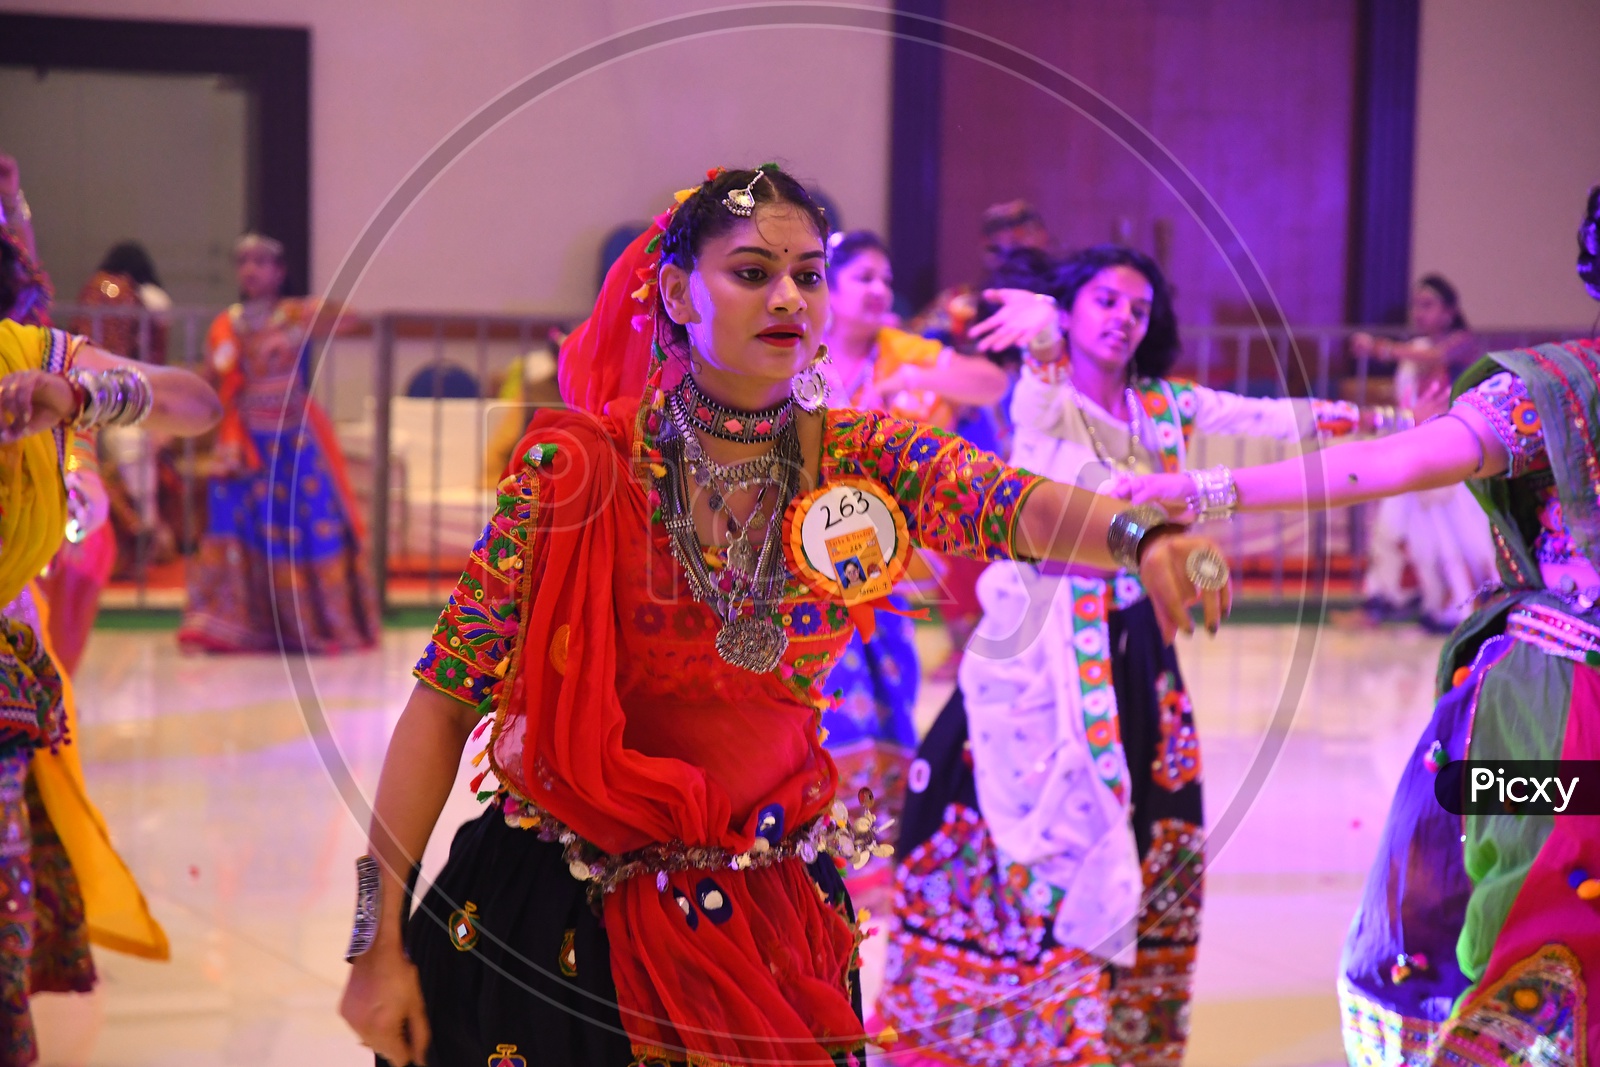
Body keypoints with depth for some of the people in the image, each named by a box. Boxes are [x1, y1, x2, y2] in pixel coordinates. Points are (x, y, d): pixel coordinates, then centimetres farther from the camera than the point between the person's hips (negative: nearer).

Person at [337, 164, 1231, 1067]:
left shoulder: (860, 461, -4)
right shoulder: (580, 468, -13)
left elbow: (1014, 503, -23)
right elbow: (448, 697, -11)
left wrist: (1143, 537, -46)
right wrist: (381, 942, -14)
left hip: (767, 918, 3)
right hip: (557, 917, -3)